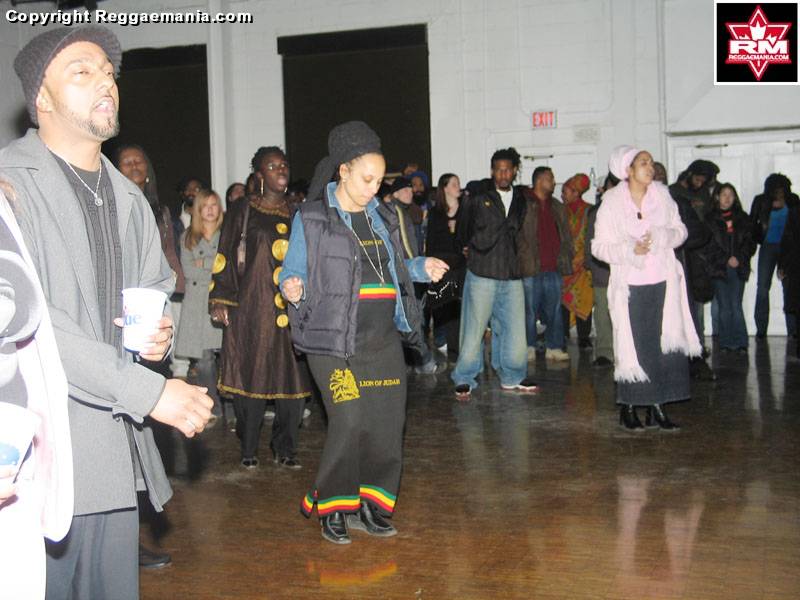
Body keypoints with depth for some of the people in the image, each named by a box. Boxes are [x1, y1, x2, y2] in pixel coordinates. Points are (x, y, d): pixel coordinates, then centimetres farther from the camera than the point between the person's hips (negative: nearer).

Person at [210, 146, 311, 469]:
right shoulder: (243, 212, 4)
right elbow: (226, 258, 0)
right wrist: (220, 300, -7)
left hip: (292, 309, 3)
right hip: (253, 307, -3)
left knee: (292, 377, 0)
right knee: (251, 375, 0)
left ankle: (285, 448, 12)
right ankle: (248, 449, 12)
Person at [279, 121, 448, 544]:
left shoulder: (379, 216, 14)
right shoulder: (311, 218, -3)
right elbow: (292, 274, 0)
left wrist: (422, 268, 6)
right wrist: (293, 291, -22)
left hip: (382, 339, 6)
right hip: (334, 340, -6)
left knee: (387, 423, 3)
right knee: (350, 420, -14)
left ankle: (369, 505, 20)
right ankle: (333, 508, 7)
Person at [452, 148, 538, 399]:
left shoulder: (520, 199, 10)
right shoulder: (477, 197, -2)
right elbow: (462, 228, 11)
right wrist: (470, 249, 17)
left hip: (512, 275, 4)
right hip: (482, 273, -4)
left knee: (515, 329, 7)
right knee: (474, 328, -3)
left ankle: (512, 378, 21)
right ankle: (465, 379, 8)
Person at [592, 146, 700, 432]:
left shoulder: (662, 194, 6)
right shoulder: (612, 201, -4)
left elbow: (680, 230, 8)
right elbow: (599, 246, -5)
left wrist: (663, 237, -13)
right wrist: (630, 250, -20)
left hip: (663, 282, 3)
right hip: (630, 286, -3)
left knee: (666, 346, 0)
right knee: (631, 348, -2)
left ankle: (657, 407, 11)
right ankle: (628, 408, 11)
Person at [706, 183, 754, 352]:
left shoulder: (742, 218, 14)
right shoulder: (710, 218, 5)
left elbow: (750, 243, 10)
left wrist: (739, 258, -6)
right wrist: (726, 260, -6)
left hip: (738, 268, 1)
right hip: (719, 268, -1)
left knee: (736, 306, -6)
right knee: (724, 308, -1)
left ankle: (740, 343, -2)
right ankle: (726, 343, 4)